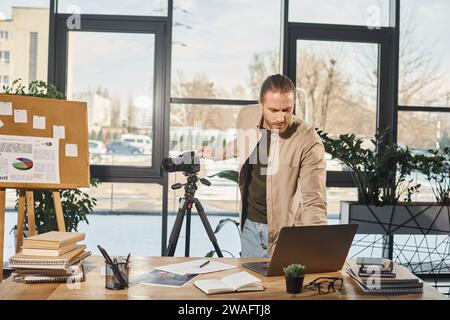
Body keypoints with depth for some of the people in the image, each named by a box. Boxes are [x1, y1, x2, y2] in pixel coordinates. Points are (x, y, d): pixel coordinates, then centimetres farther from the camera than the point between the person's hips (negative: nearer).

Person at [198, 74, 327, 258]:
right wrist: (215, 154, 22)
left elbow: (314, 202, -23)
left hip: (284, 229, -4)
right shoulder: (247, 116, -7)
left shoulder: (309, 142, -23)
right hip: (249, 223, 4)